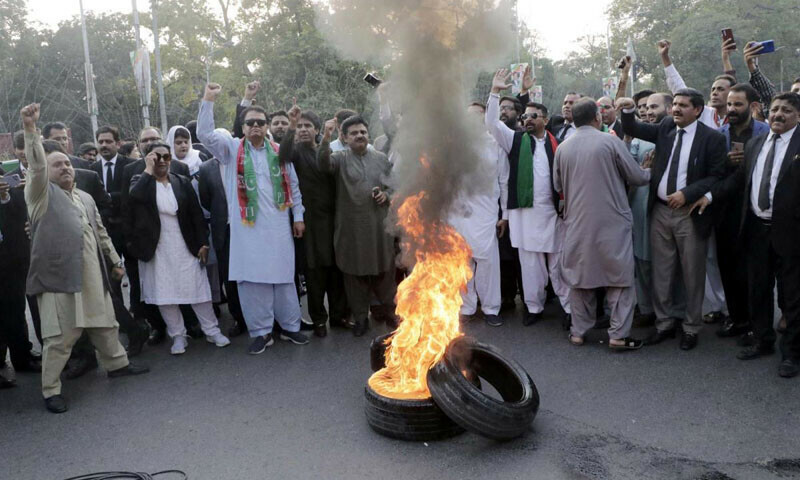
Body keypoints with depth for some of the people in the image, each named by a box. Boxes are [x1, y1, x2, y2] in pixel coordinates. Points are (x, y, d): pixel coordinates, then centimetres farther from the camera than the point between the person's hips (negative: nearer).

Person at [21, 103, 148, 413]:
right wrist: (30, 129, -25)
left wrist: (115, 261, 26)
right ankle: (50, 390, 10)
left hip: (93, 276, 6)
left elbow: (100, 232, 25)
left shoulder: (86, 198, 20)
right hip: (58, 276, -6)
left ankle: (117, 364, 36)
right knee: (59, 336, -3)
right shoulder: (42, 194, 2)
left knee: (105, 323, 17)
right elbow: (36, 166, -15)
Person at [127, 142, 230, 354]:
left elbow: (197, 214, 3)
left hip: (186, 247, 1)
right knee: (164, 295, 5)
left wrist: (203, 243, -3)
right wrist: (148, 170, -17)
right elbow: (134, 198, -23)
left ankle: (212, 331, 17)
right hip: (157, 251, 0)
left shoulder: (183, 183, 4)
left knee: (198, 289, 4)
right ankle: (178, 336, 18)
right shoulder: (141, 184, 1)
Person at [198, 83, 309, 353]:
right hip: (247, 227, -1)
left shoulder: (279, 151, 10)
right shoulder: (232, 148, 6)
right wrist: (208, 101, -8)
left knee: (283, 276, 9)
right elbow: (204, 134, -6)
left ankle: (289, 326, 21)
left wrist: (298, 216, 8)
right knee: (251, 279, 2)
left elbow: (293, 186, 12)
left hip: (278, 225, 1)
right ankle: (261, 332, 13)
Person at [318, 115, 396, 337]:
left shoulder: (381, 158, 11)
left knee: (384, 271, 10)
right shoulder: (340, 158, 1)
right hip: (351, 228, -2)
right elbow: (324, 164, -21)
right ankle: (360, 317, 21)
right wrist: (326, 138, -36)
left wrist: (387, 194, -5)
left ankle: (389, 310, 28)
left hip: (380, 225, 2)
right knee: (355, 275, 7)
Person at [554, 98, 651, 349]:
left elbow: (558, 185, 12)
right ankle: (618, 335, 6)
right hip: (611, 222, -3)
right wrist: (651, 171, 19)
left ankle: (578, 332, 18)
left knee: (580, 276, 12)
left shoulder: (562, 148, 1)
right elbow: (636, 177, -2)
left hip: (577, 222, 4)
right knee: (619, 277, 5)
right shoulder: (610, 142, -9)